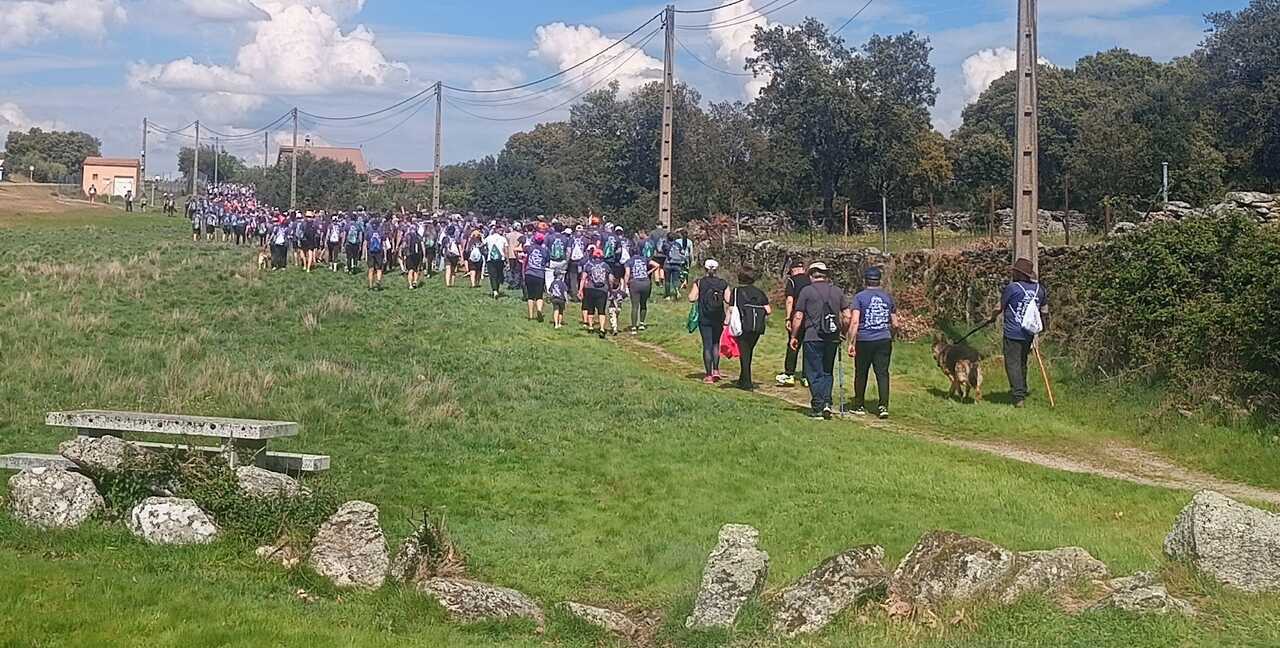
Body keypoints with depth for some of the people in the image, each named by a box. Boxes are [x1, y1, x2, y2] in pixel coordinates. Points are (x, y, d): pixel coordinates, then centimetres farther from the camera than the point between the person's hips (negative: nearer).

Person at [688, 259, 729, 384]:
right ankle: (716, 370, 11)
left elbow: (692, 299, -12)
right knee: (716, 343, 19)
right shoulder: (723, 283, -1)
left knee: (707, 345, 2)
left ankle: (708, 375, 2)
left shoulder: (699, 283, -5)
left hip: (704, 319, -2)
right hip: (719, 319, 2)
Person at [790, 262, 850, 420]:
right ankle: (827, 402, 2)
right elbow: (847, 316, 7)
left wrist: (794, 336, 5)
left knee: (815, 373, 3)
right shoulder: (837, 291, 8)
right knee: (827, 372, 15)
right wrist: (842, 332, 22)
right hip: (832, 339, 4)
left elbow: (798, 317, -4)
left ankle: (818, 407, 3)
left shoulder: (807, 291, -3)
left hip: (813, 338, -4)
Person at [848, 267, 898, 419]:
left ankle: (859, 406, 18)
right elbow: (895, 324, 12)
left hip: (864, 340, -2)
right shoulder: (888, 297, 8)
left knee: (861, 374, 9)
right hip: (884, 340, 2)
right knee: (883, 373, 1)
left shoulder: (859, 297, -4)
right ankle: (883, 406, -8)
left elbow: (854, 321, -14)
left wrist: (851, 342, -12)